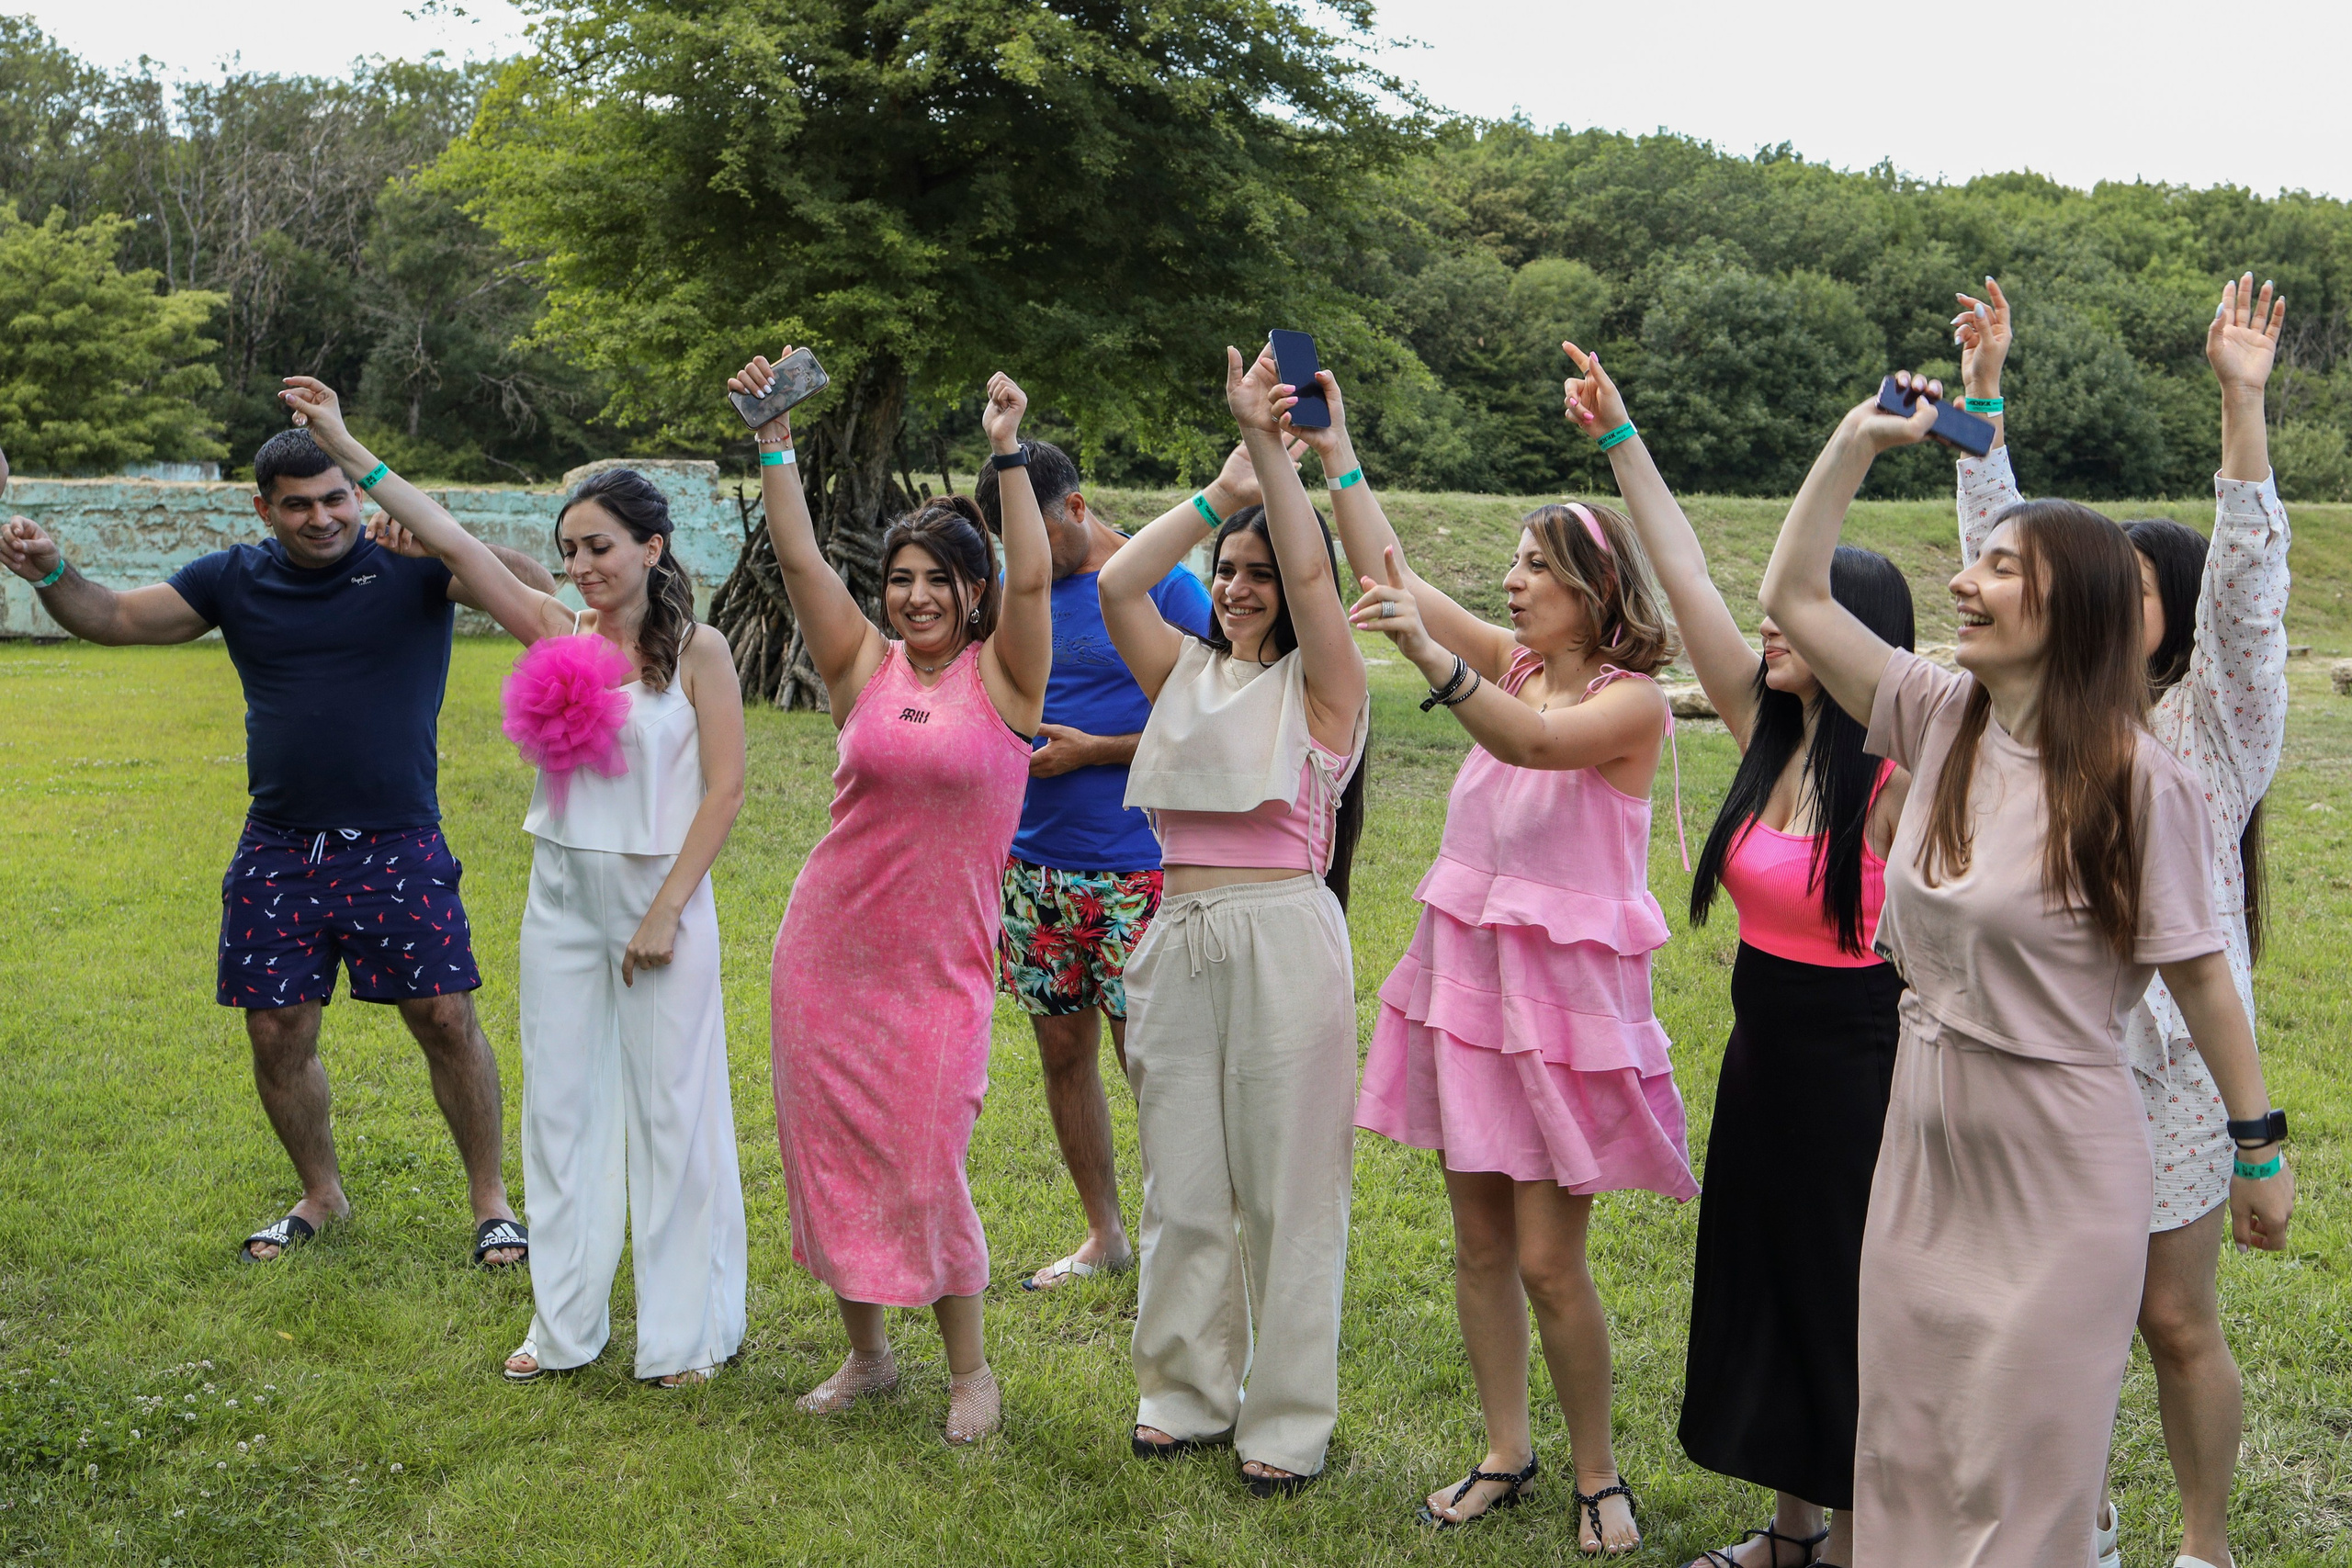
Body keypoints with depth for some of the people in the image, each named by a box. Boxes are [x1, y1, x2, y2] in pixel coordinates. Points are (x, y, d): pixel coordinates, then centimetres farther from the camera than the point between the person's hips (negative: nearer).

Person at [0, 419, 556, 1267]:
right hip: (279, 852, 4)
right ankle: (321, 1196, 29)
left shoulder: (409, 564, -6)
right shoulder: (237, 579, 5)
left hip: (398, 846, -4)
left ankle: (491, 1198, 12)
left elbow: (535, 588, -19)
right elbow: (113, 618, 9)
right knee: (276, 1032, 7)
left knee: (446, 1018, -5)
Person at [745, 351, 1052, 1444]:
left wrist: (1007, 454, -20)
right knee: (829, 1153, 10)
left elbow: (1033, 579, -17)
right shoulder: (864, 666, 4)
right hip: (828, 946, 4)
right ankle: (866, 1355, 29)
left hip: (938, 959, -4)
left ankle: (970, 1370, 19)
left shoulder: (1001, 677, -3)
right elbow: (798, 558, -3)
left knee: (925, 1171, -1)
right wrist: (774, 443, -10)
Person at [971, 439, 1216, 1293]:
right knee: (1063, 1051, 11)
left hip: (1131, 869, -6)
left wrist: (1091, 750, -14)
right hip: (1034, 863, 6)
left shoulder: (1164, 587, -7)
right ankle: (1104, 1232, 24)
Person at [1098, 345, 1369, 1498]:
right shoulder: (1186, 673, 13)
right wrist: (1226, 477, -3)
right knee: (1183, 1187, 12)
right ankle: (1187, 1394, 26)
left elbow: (1314, 579, -15)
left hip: (1285, 937, -5)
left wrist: (1272, 446, -14)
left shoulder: (1324, 688, 1)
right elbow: (1119, 583, 0)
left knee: (1287, 1188, 2)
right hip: (1181, 937, 5)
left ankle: (1286, 1423, 14)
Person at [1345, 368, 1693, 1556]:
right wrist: (1334, 452, 0)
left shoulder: (1632, 702, -11)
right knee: (1478, 1238, 11)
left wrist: (1431, 659, -44)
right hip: (1468, 969, 7)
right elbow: (1393, 578, 4)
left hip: (1565, 987, -7)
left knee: (1548, 1257, -3)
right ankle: (1506, 1455, 25)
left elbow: (1537, 741, -31)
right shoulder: (1513, 664, 8)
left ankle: (1597, 1476, 16)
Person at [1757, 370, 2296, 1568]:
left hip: (2057, 1165, -5)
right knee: (1901, 1455, 15)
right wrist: (1859, 439, -2)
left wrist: (2260, 1146, -3)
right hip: (1924, 1147, 6)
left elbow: (2198, 974, -9)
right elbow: (1793, 595, 3)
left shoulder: (2136, 779, -15)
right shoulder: (1940, 720, 0)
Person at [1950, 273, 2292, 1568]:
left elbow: (2246, 580, -18)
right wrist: (1981, 396, -1)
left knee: (2174, 1318, 6)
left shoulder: (2215, 724, -5)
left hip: (2167, 1056, -4)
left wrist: (2243, 403, -29)